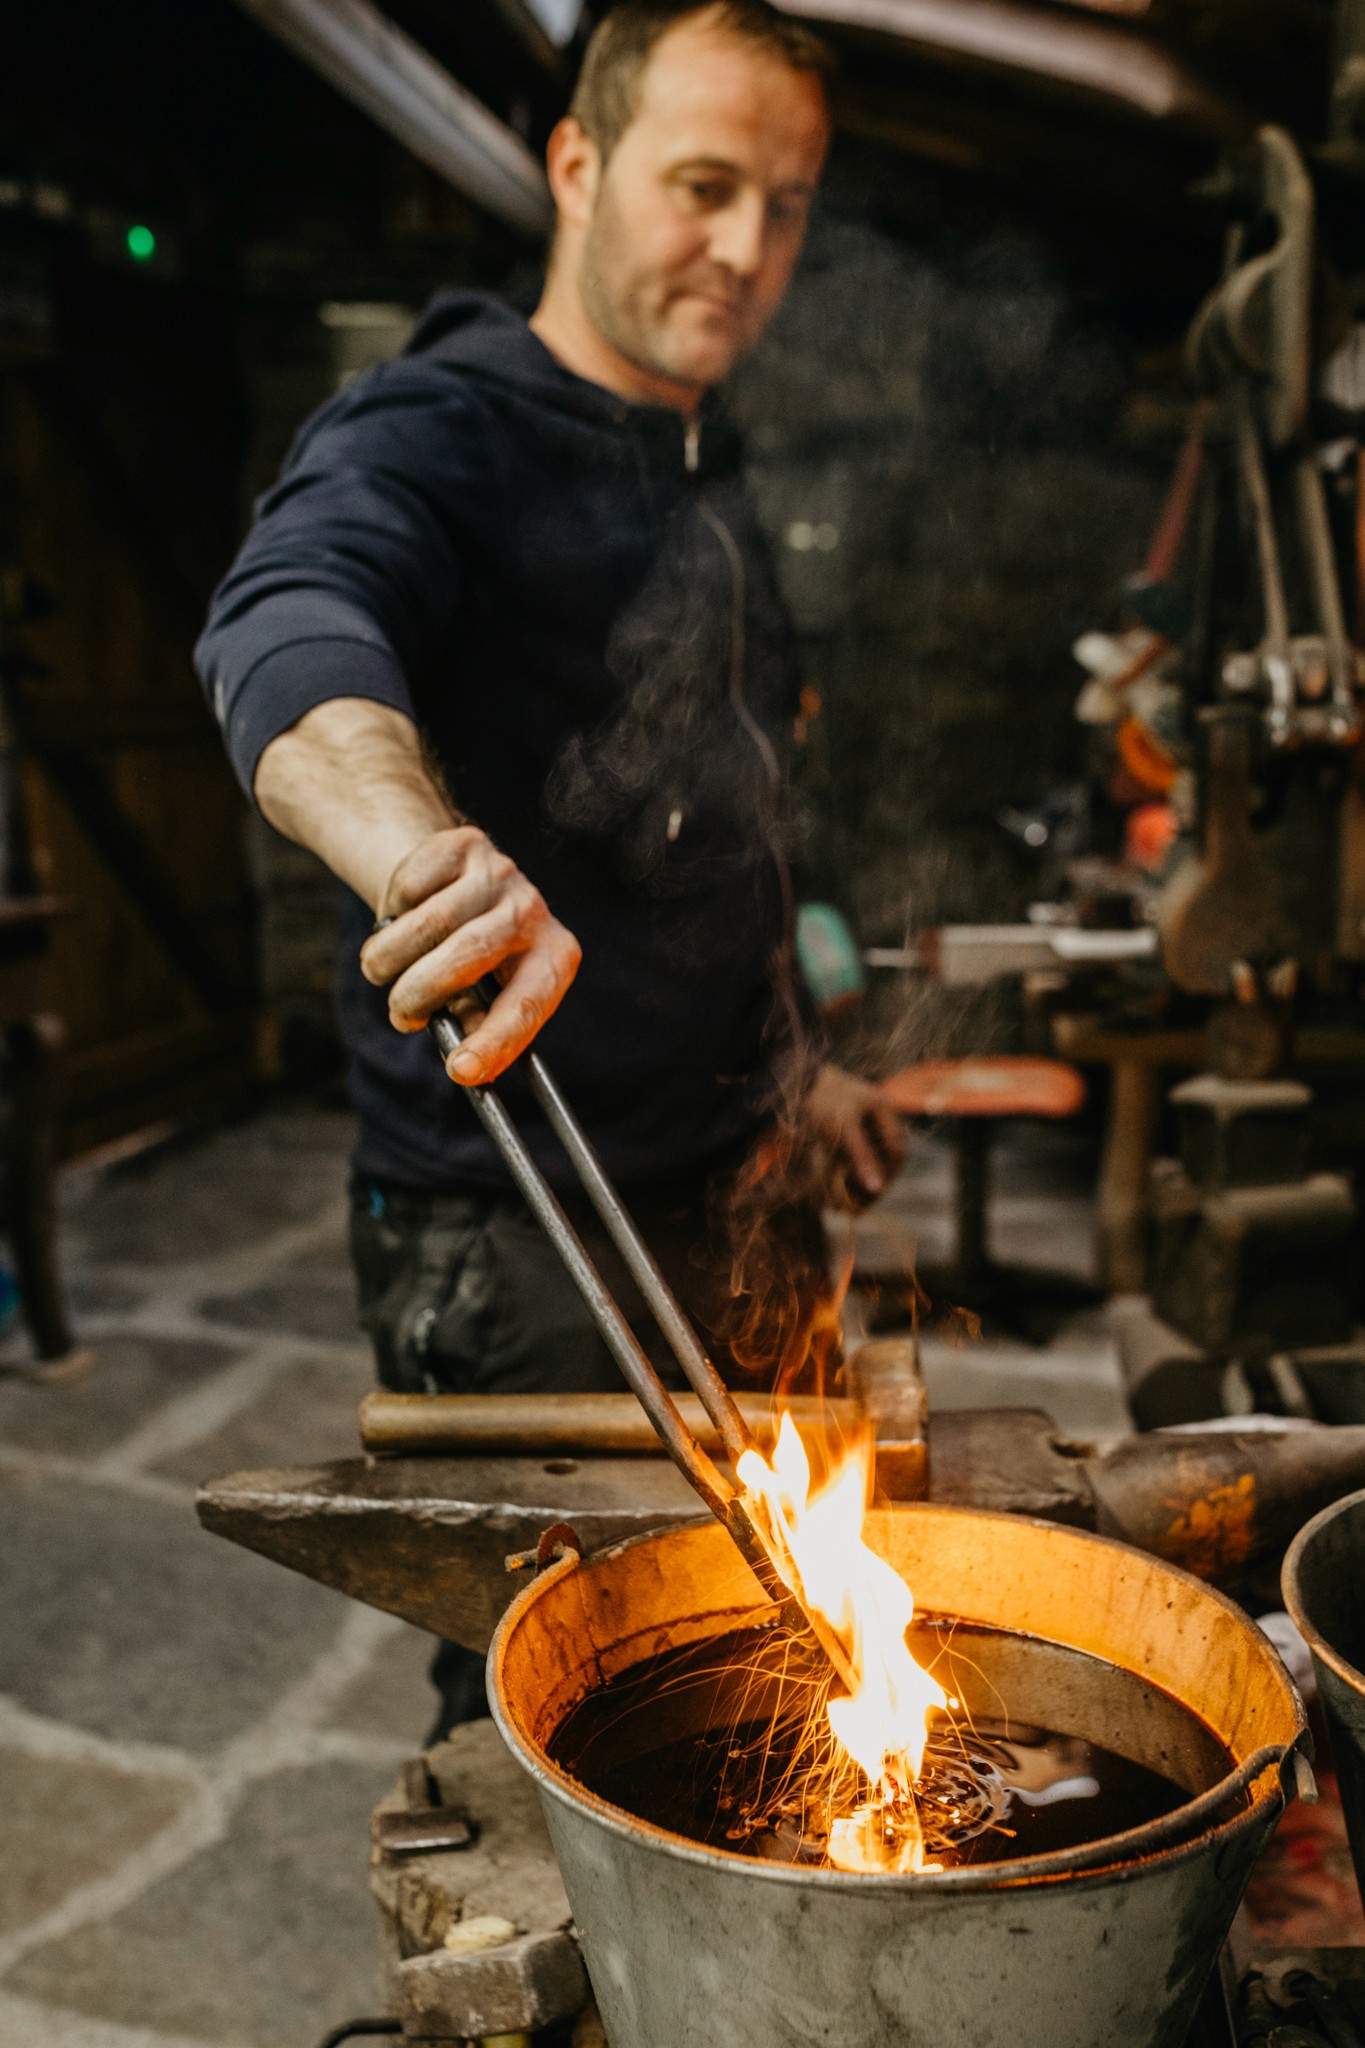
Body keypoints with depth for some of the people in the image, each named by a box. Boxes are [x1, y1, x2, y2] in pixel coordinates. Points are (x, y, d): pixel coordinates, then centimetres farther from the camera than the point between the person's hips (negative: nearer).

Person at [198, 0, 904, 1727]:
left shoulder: (706, 484, 13)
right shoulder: (431, 436, -12)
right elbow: (285, 627, -36)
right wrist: (411, 838, -57)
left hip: (738, 1193, 8)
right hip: (521, 1234, -7)